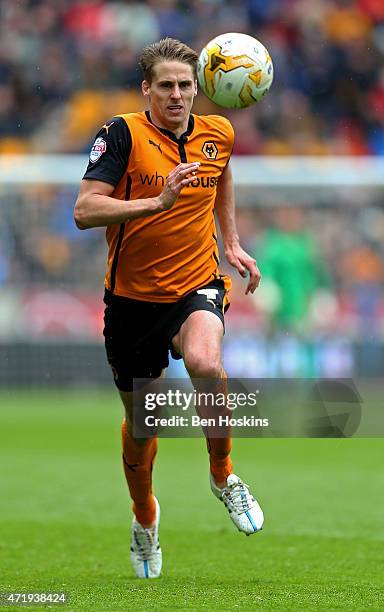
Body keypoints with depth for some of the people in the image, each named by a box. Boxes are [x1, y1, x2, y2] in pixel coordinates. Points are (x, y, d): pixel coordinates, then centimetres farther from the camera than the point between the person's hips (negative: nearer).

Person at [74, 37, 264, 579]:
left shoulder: (217, 134, 0)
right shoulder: (124, 133, -13)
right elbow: (84, 211, -24)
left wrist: (232, 243, 18)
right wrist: (158, 201, -34)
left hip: (197, 285, 1)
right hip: (133, 296, -1)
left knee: (205, 363, -33)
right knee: (140, 422, 12)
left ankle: (223, 474, -7)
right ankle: (145, 518, 42)